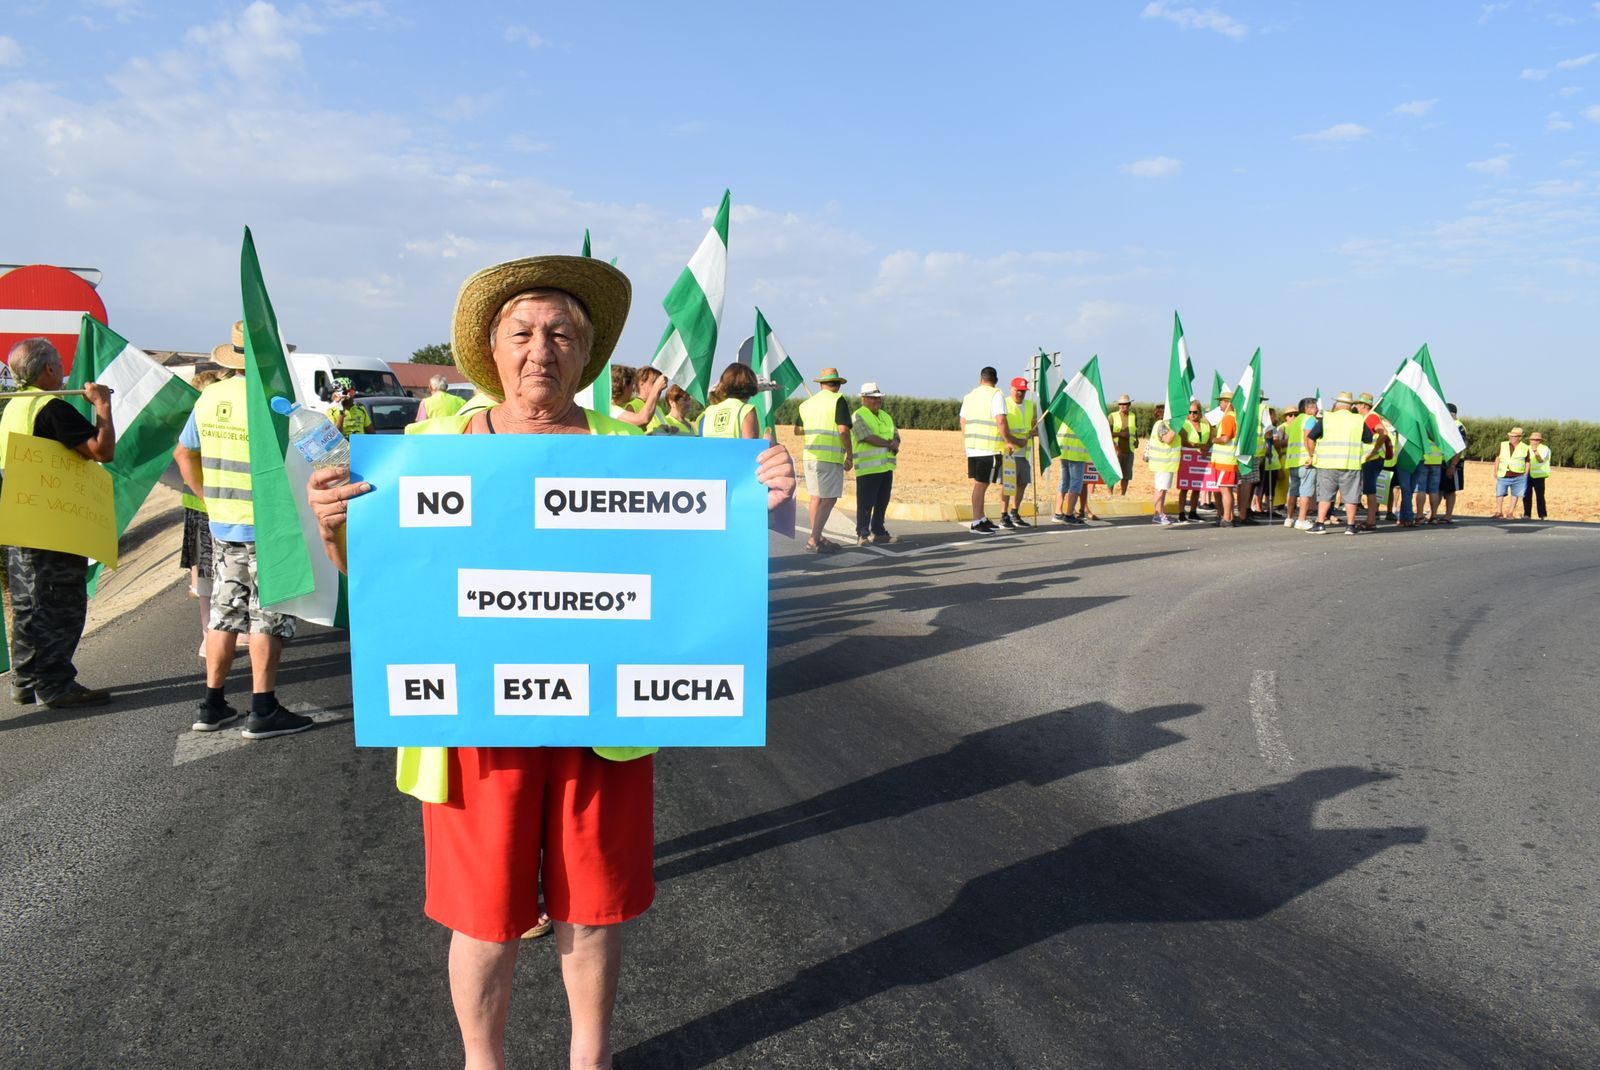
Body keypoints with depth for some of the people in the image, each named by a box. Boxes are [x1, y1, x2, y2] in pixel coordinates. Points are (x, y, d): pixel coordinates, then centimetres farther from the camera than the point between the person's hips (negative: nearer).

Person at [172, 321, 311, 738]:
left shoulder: (209, 398, 6)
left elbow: (183, 453, 16)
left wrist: (209, 498, 18)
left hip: (221, 527, 7)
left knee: (224, 613, 15)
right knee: (268, 618, 1)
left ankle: (212, 705, 22)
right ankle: (264, 711, 5)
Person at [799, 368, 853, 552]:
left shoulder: (806, 403, 14)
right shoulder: (838, 400, -5)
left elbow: (799, 430, 22)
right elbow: (843, 430, -13)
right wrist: (849, 455, -6)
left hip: (810, 455, 7)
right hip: (830, 457, -7)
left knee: (816, 497, 14)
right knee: (829, 499, -4)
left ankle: (818, 538, 20)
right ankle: (814, 540, -10)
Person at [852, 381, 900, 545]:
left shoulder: (886, 417, 20)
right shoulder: (858, 416, -4)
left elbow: (895, 436, 14)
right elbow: (868, 438, -15)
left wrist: (895, 444, -10)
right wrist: (889, 444, -8)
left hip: (886, 467, 7)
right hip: (868, 468, -7)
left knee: (882, 502, 10)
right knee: (866, 503, -6)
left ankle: (878, 532, 18)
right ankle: (862, 534, -1)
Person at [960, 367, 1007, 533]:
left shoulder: (969, 396, 15)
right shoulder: (996, 395, -7)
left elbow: (963, 422, 19)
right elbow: (1000, 421, -17)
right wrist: (1008, 441, -8)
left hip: (972, 446, 7)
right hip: (989, 447, -7)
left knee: (978, 482, 14)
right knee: (981, 484, -5)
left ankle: (982, 518, 21)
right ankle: (976, 522, -3)